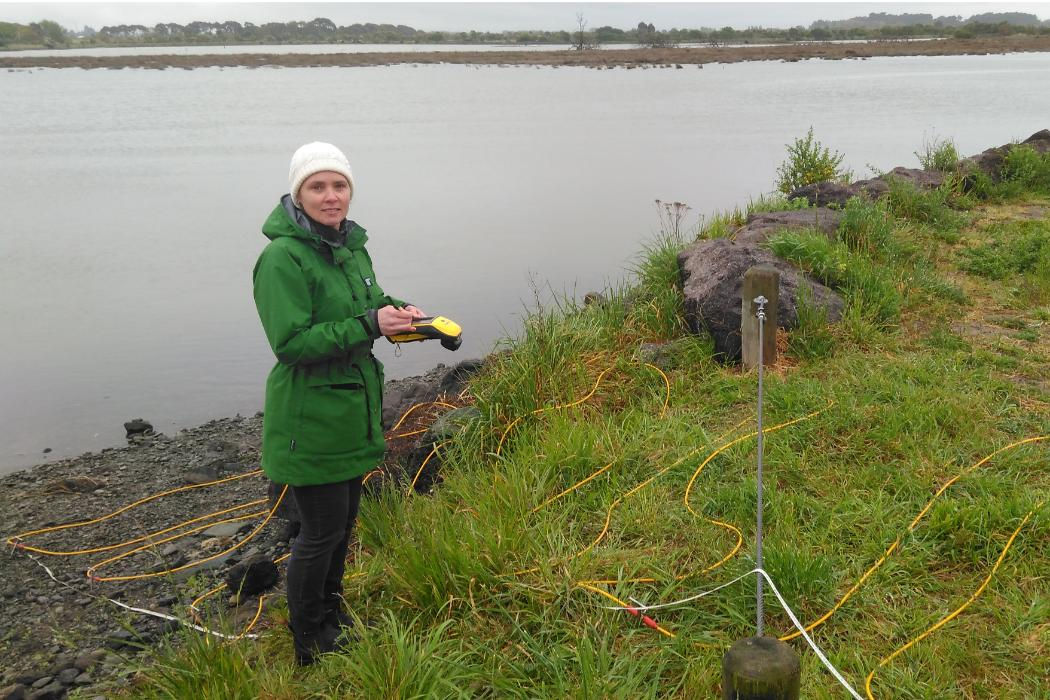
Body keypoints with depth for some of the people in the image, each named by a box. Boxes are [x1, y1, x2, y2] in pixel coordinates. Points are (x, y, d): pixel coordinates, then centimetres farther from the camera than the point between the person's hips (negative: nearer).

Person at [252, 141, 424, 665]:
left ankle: (331, 612, 44)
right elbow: (291, 343, -26)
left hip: (351, 411, 8)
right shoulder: (282, 257, -22)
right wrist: (369, 324, -29)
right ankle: (308, 642, 26)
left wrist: (396, 309, -3)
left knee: (344, 518, 22)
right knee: (321, 530, 4)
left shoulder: (351, 246, 5)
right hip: (309, 420, -8)